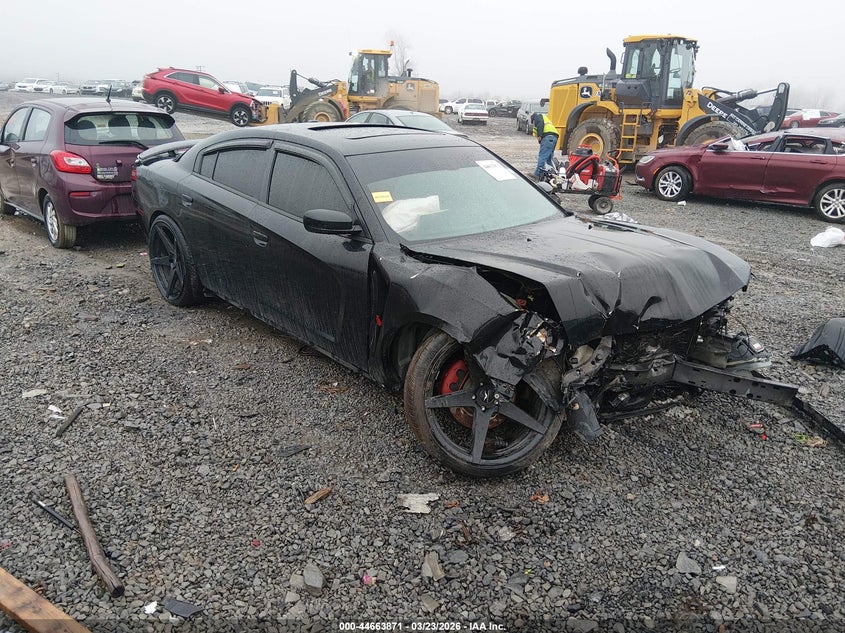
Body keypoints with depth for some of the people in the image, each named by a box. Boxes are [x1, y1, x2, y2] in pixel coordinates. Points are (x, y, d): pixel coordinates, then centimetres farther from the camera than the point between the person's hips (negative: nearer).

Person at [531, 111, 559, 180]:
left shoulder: (537, 116, 17)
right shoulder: (546, 118, 41)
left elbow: (540, 123, -8)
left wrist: (539, 135, -14)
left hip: (547, 136, -9)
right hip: (554, 137, 9)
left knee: (542, 157, -11)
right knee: (549, 158, 14)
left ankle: (537, 175, -14)